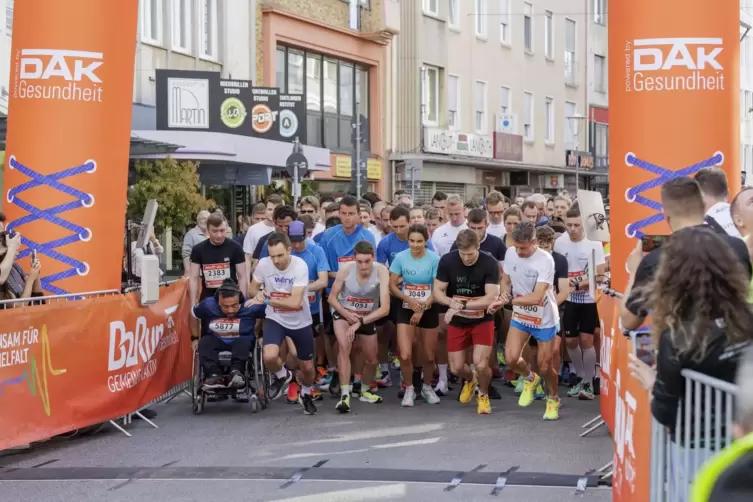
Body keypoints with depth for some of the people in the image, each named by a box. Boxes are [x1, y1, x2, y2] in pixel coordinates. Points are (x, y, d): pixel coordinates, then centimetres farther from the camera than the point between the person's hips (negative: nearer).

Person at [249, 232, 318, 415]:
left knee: (307, 368, 11)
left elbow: (295, 302, -30)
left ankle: (306, 395, 46)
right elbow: (252, 288, 2)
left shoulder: (300, 266, -25)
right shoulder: (263, 264, -16)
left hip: (300, 322, -1)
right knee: (269, 357, -27)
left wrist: (267, 300, -26)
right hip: (275, 319, 1)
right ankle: (282, 376, 10)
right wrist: (258, 293, -22)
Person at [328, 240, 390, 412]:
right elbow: (332, 298, -13)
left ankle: (365, 391, 44)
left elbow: (385, 308, -30)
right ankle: (345, 395, -25)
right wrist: (346, 313, -29)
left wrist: (359, 322, -35)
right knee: (344, 347, -30)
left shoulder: (381, 271, -30)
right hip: (343, 314, -2)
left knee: (372, 360, 15)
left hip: (368, 317, 2)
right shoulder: (346, 269, -29)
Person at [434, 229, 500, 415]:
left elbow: (491, 298, -25)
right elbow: (437, 291, -10)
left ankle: (483, 395, 19)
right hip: (457, 322, 2)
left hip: (482, 321, -2)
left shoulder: (490, 264, -21)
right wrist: (451, 301, -32)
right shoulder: (447, 261, -16)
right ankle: (470, 380, 43)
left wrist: (462, 305, -32)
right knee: (456, 368, 5)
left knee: (481, 365, -15)